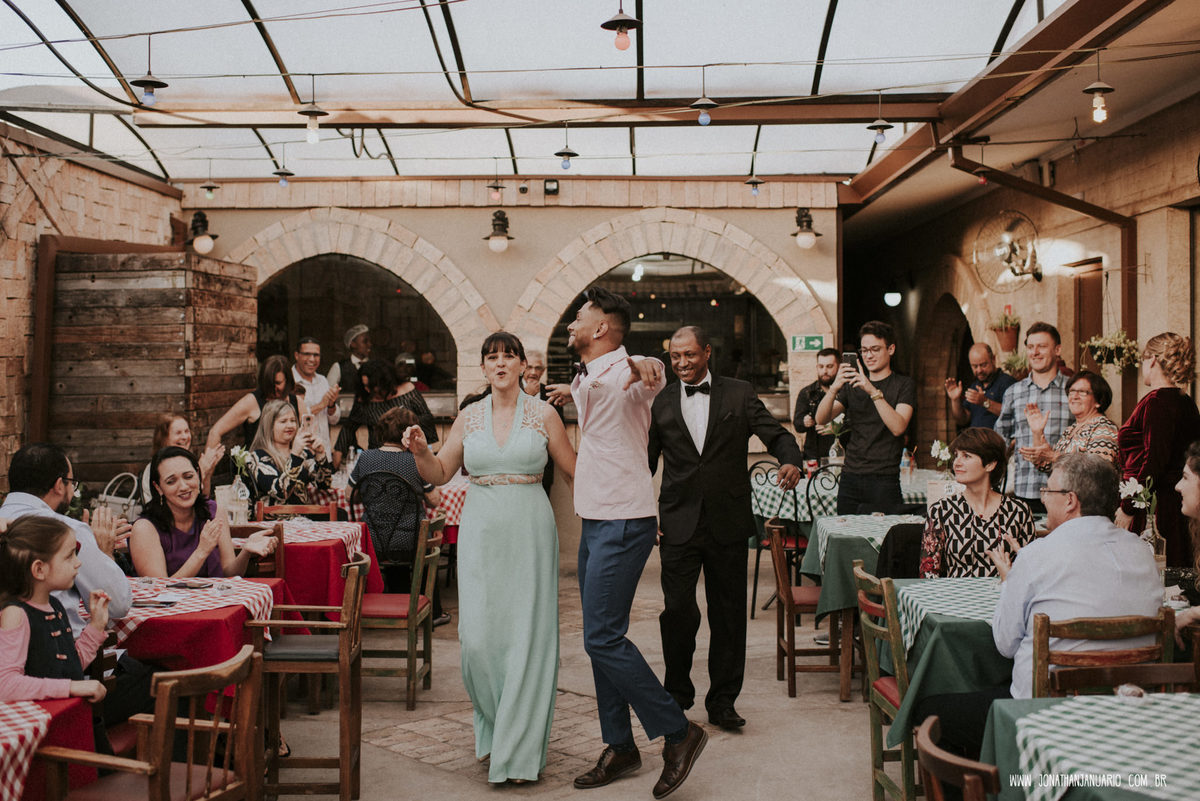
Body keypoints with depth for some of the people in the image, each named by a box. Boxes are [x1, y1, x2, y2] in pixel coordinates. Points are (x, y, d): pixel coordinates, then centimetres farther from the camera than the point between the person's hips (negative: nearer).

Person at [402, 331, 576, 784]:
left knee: (526, 636, -2)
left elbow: (575, 471, 7)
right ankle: (492, 726, 26)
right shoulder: (469, 417, 8)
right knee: (478, 637, -1)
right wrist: (420, 450, -7)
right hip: (481, 531, 2)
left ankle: (520, 750, 10)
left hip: (529, 531, -2)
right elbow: (439, 473, 13)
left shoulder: (543, 415, 2)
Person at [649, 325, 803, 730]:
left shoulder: (739, 394, 5)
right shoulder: (661, 402, 8)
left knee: (729, 613, 7)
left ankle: (722, 701, 20)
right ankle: (677, 693, 16)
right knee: (678, 609, -5)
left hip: (728, 524, 0)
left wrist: (791, 461, -22)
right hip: (678, 525, 0)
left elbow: (777, 435, 0)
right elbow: (645, 462, 12)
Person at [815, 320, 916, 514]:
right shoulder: (853, 386, 15)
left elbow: (898, 427, -14)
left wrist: (874, 392, -22)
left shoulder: (904, 385, 3)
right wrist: (834, 388, -16)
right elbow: (821, 419, 1)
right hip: (850, 478, 4)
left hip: (884, 481, -4)